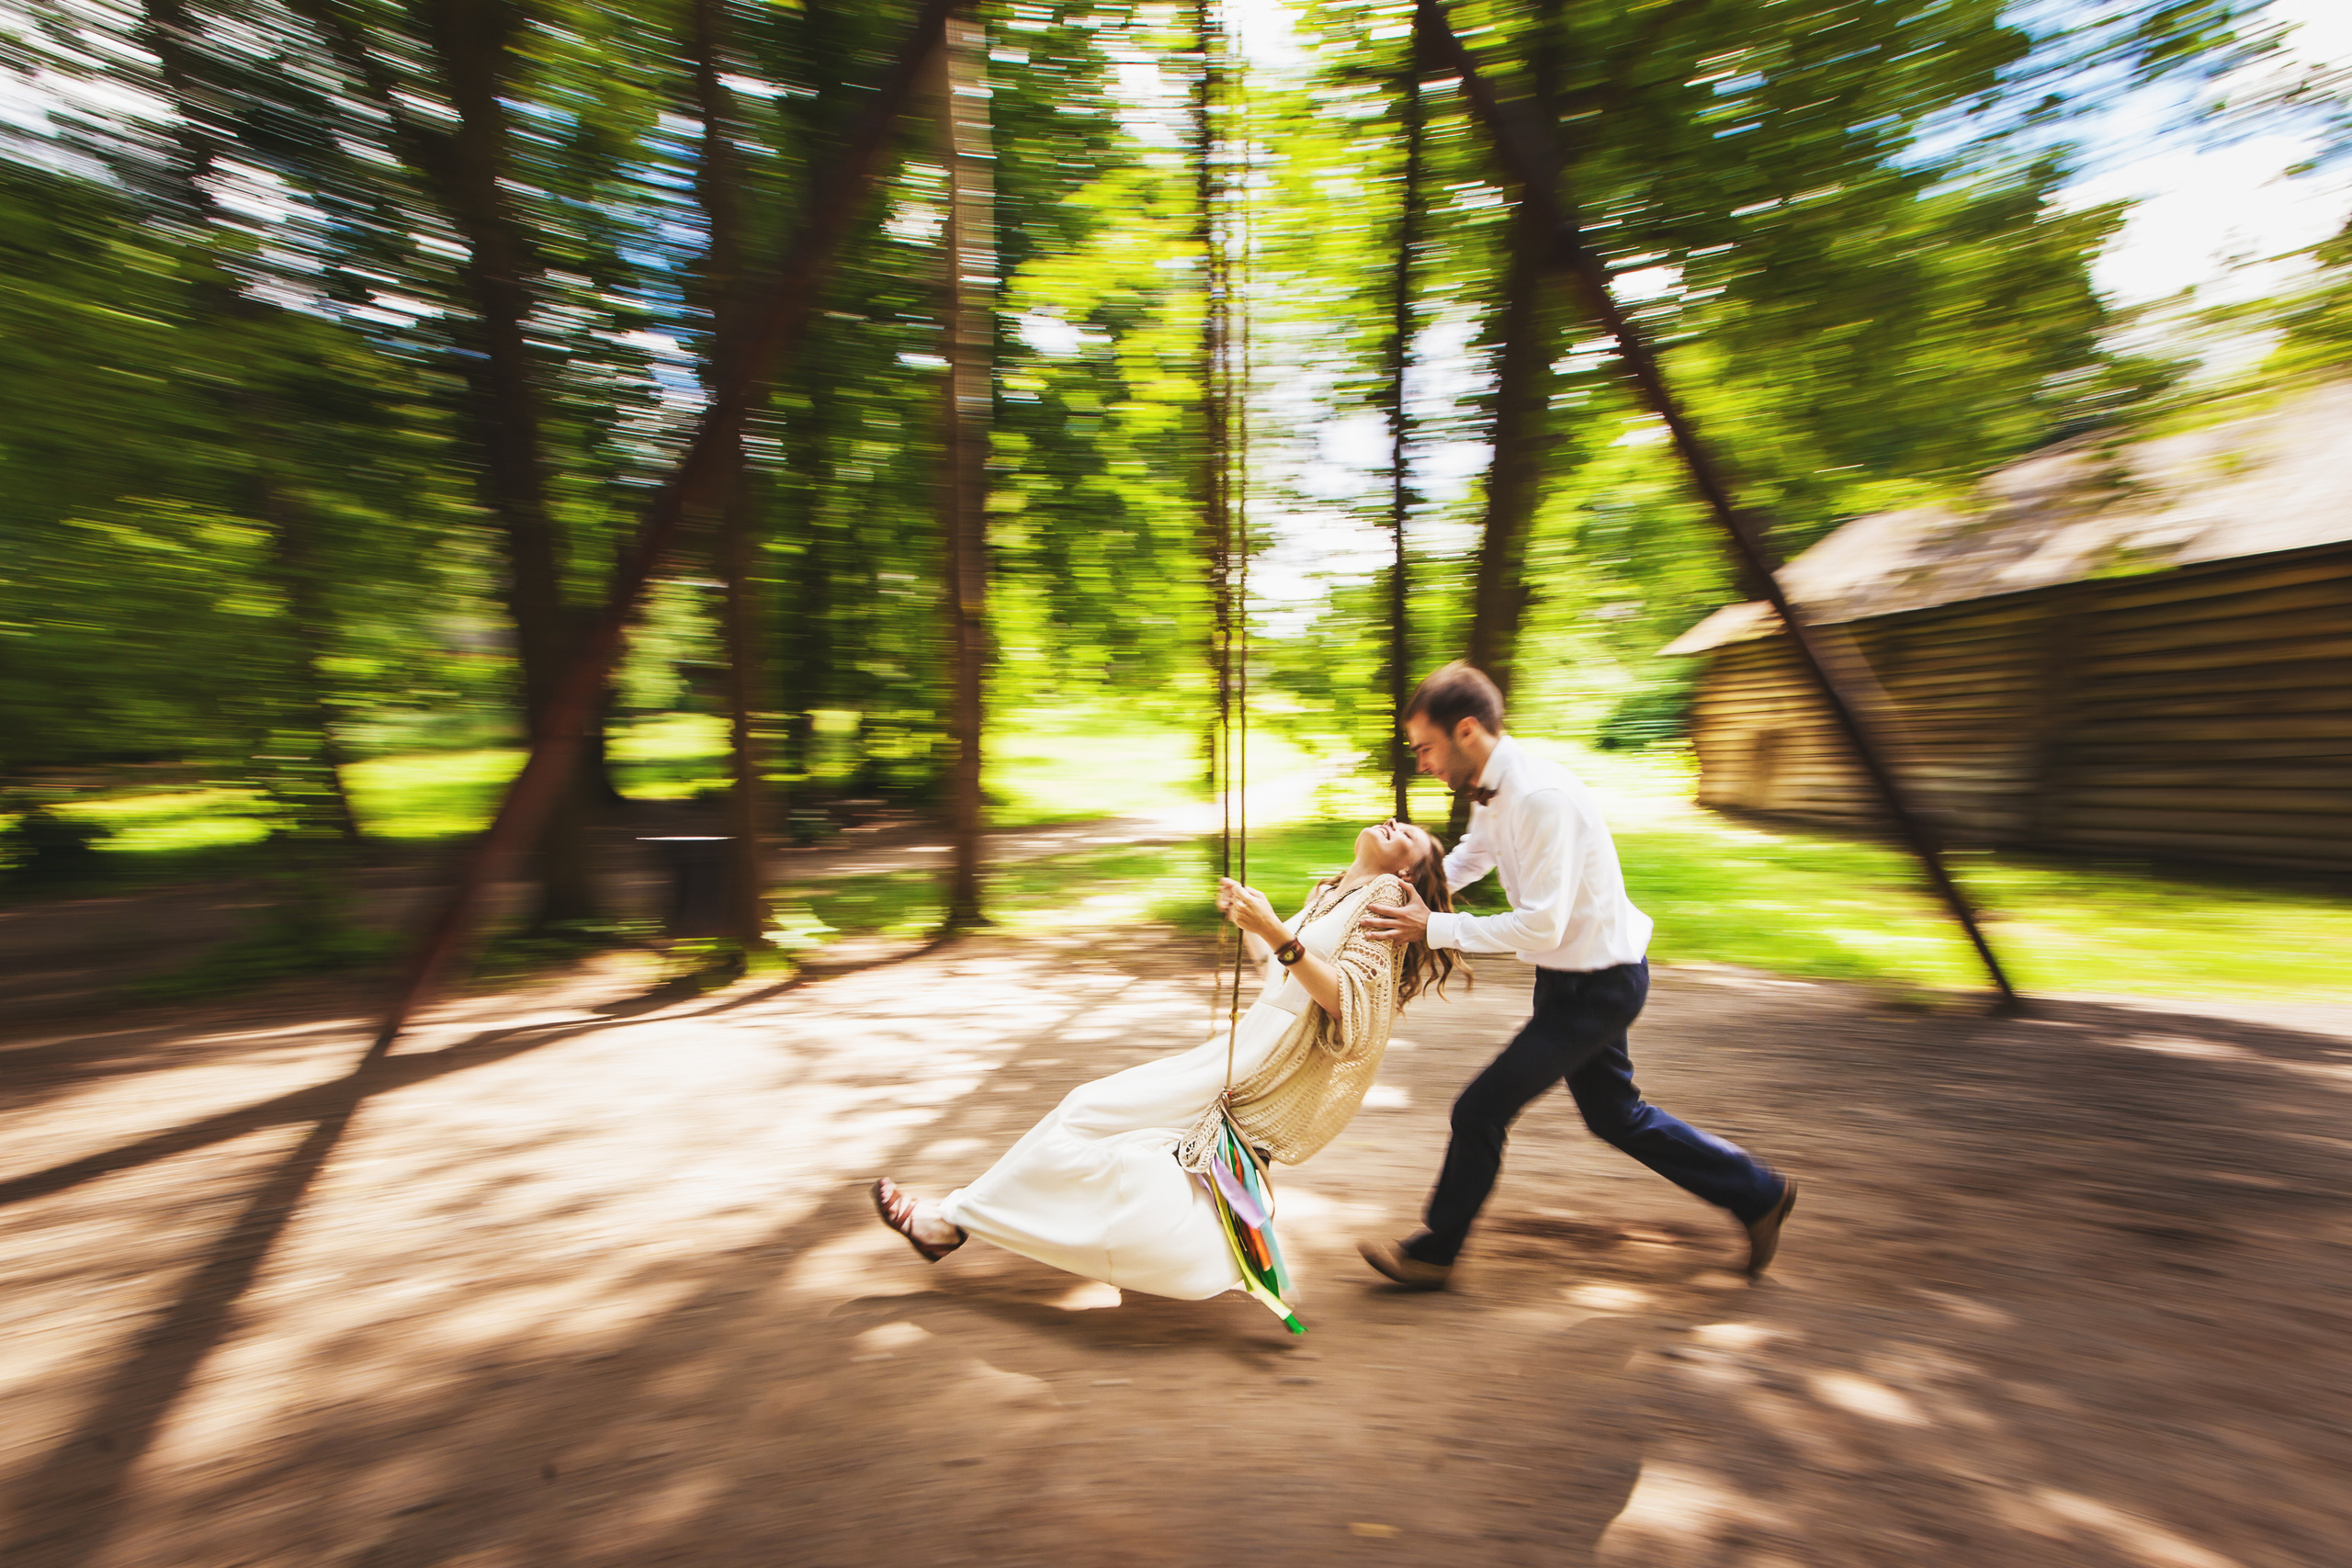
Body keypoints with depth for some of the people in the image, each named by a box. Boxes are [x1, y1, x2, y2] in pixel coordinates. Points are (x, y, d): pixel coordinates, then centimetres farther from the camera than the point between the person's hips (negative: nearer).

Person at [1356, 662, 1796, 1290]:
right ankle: (1757, 1193, 41)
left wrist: (1435, 929, -27)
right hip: (1578, 978, 10)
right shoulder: (1492, 792, 0)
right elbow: (1466, 861, 19)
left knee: (1480, 1110, -3)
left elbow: (1541, 927, -30)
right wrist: (1394, 891, 3)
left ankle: (1432, 1254, 16)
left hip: (1597, 987, -10)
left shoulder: (1541, 797, -30)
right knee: (1613, 1114, 24)